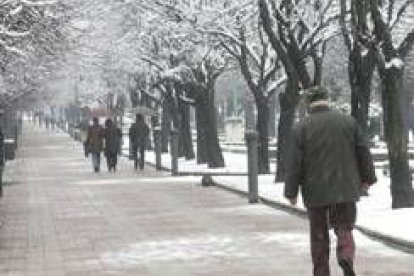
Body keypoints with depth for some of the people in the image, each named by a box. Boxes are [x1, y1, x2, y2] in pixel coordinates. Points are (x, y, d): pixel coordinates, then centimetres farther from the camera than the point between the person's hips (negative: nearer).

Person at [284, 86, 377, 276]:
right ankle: (346, 255, -18)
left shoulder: (301, 128, -5)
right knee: (344, 227, 10)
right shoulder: (348, 121, 3)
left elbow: (294, 163, -7)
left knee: (319, 234, 9)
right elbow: (363, 152, 7)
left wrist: (291, 192, 0)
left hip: (316, 191, -1)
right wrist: (367, 178, 17)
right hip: (345, 188, 1)